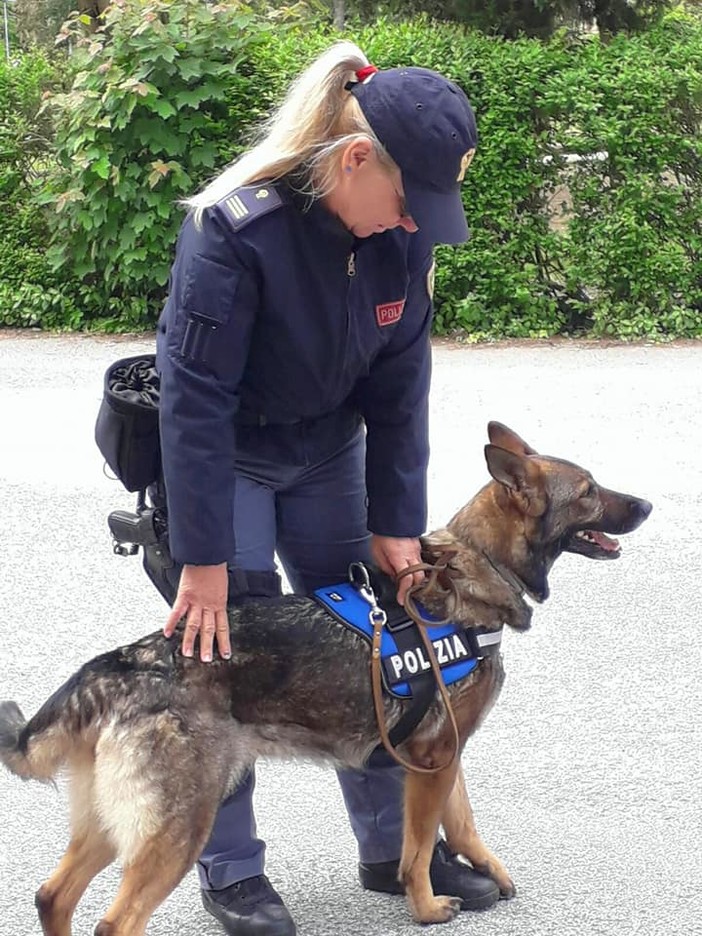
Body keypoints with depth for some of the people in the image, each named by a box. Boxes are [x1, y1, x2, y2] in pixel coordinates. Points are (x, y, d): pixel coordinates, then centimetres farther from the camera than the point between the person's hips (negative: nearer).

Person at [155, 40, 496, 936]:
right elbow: (196, 397, -30)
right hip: (222, 458, -5)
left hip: (327, 453, 5)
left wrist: (396, 521, -8)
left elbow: (400, 385, -7)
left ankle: (393, 845, 22)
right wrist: (204, 561, -28)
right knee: (229, 649, -5)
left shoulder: (400, 232, -16)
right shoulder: (235, 228, -32)